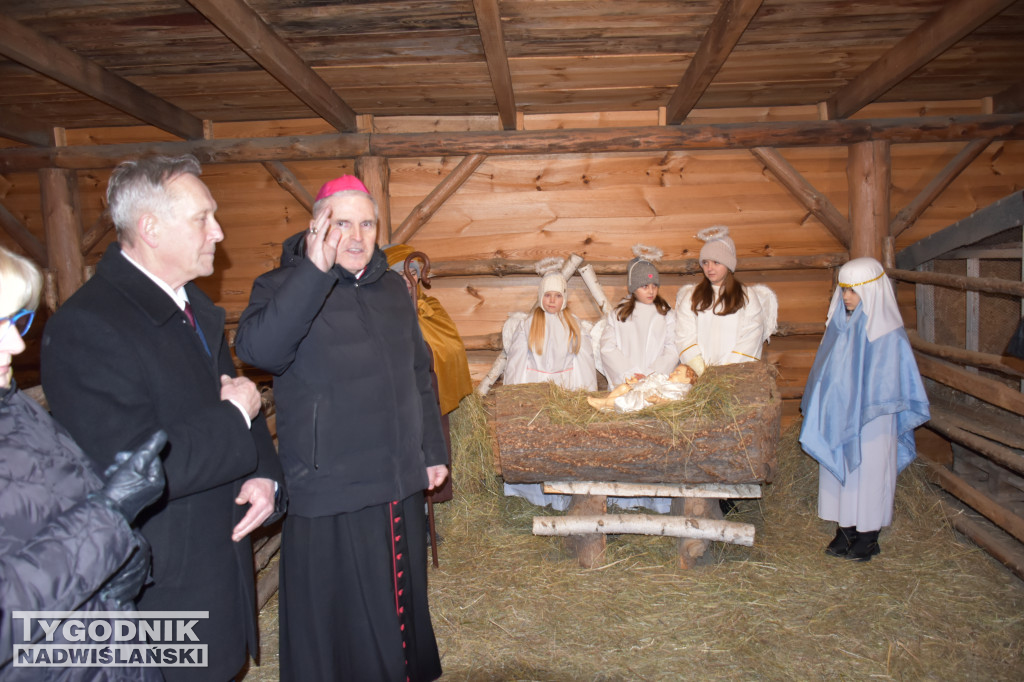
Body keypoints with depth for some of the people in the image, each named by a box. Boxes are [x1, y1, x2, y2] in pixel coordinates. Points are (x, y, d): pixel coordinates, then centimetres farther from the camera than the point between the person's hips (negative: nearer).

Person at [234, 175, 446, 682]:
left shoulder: (393, 288, 8)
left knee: (403, 608, 23)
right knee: (337, 625, 9)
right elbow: (257, 348, -32)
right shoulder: (283, 287, -9)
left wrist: (433, 450, 16)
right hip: (330, 499, -5)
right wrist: (315, 270, -39)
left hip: (401, 488, 6)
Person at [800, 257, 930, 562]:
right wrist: (818, 409, 13)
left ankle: (869, 536, 18)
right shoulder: (840, 325, 6)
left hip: (871, 419, -6)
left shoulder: (887, 332, -13)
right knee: (838, 469, 10)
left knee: (869, 471, 4)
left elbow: (890, 383, -11)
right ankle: (845, 530, 23)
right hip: (837, 417, 6)